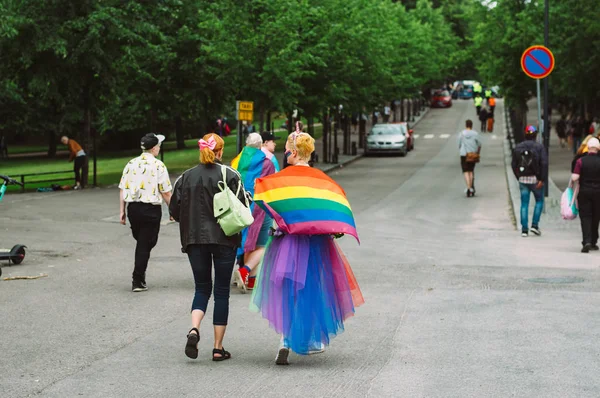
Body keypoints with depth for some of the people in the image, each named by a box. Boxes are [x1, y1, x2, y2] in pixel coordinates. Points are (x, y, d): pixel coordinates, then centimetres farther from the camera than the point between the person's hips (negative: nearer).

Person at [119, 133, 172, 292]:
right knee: (145, 244, 3)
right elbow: (165, 192, -8)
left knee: (140, 242, 21)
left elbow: (122, 189, 6)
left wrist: (122, 211, 11)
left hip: (133, 207, 5)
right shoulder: (158, 165, -8)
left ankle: (139, 276, 24)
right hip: (151, 209, -5)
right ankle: (137, 281, 3)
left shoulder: (131, 164, 6)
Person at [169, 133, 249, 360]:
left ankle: (194, 329, -14)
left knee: (202, 288, 14)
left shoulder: (186, 177, 2)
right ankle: (218, 347, 6)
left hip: (195, 239, 2)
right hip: (224, 239, -2)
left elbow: (174, 211, 3)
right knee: (221, 291, 6)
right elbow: (242, 207, -10)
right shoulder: (229, 175, -6)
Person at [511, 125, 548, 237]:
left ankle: (524, 229, 2)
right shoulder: (539, 147, -5)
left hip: (523, 179, 3)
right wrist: (542, 180, -13)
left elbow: (514, 164, 7)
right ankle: (535, 225, 3)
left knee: (524, 204, 6)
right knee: (539, 201, 14)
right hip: (535, 179, -3)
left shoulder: (518, 147, 6)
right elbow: (544, 163, -14)